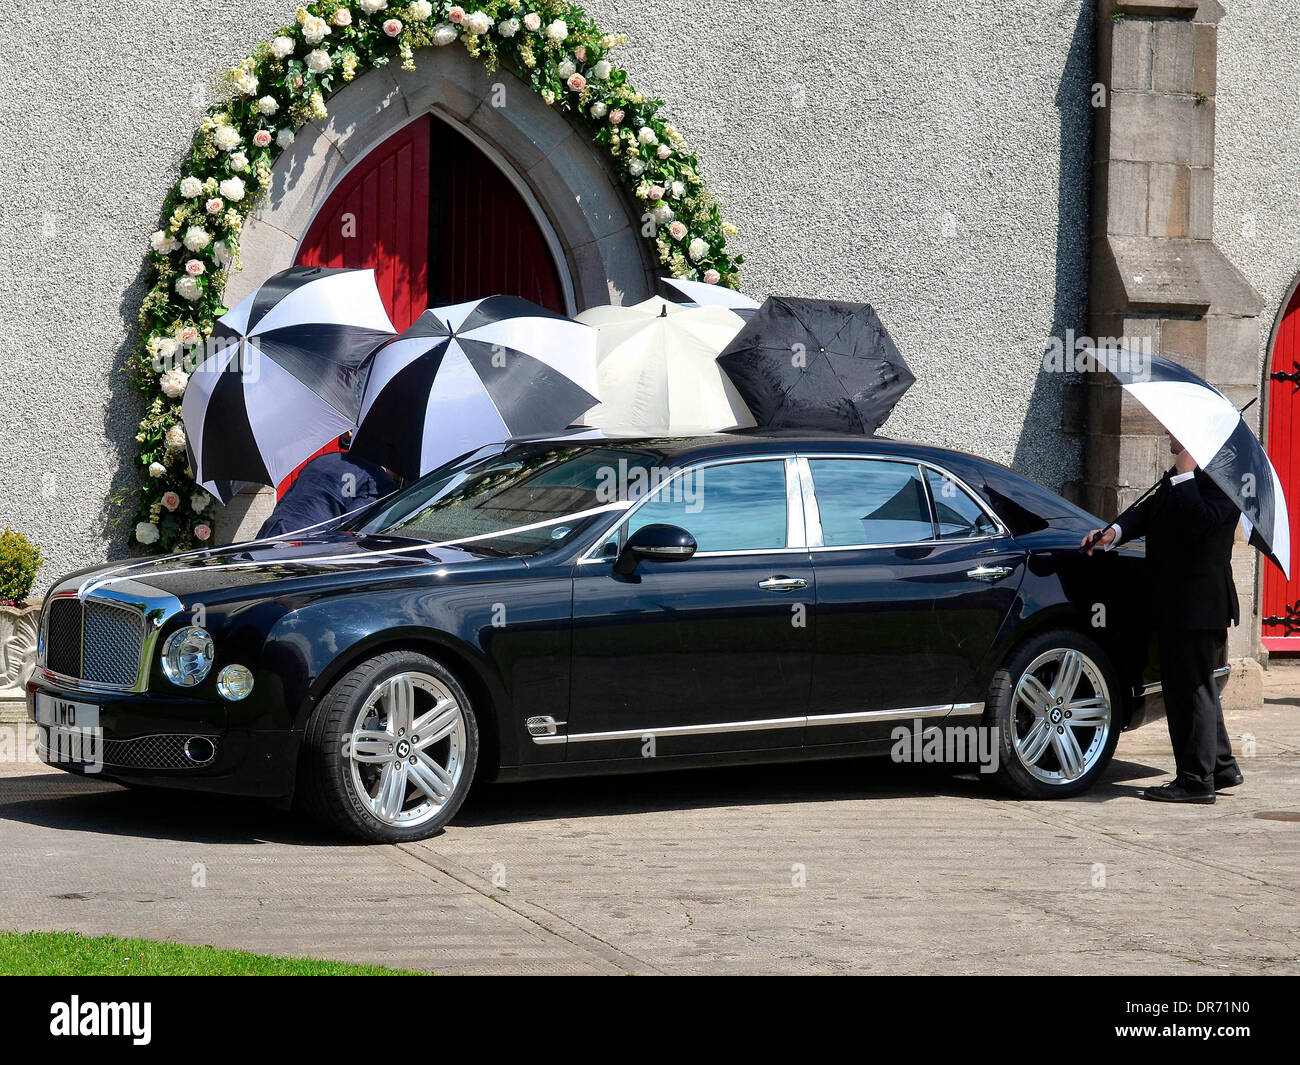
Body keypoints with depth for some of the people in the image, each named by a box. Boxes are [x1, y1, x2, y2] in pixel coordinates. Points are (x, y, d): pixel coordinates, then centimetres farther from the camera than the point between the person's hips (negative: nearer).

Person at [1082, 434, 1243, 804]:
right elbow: (1148, 512, 12)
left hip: (1198, 604, -10)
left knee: (1192, 688, -5)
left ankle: (1197, 780, 2)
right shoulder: (1176, 478, 15)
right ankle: (1221, 767, 29)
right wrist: (1114, 533, -4)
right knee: (1192, 688, 18)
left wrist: (1185, 475, -24)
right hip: (1177, 604, 10)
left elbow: (1199, 521, -29)